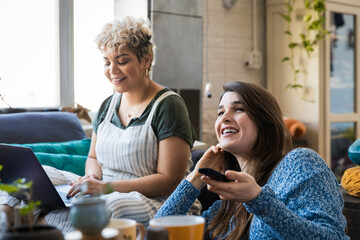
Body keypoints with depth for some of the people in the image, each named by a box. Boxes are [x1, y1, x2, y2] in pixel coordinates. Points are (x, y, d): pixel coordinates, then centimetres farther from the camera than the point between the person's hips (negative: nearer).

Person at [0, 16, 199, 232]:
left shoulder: (168, 106, -7)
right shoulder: (108, 105, 15)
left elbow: (169, 180, -13)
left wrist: (108, 187, -21)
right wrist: (94, 177, -3)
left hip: (153, 202, -7)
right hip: (105, 195, 7)